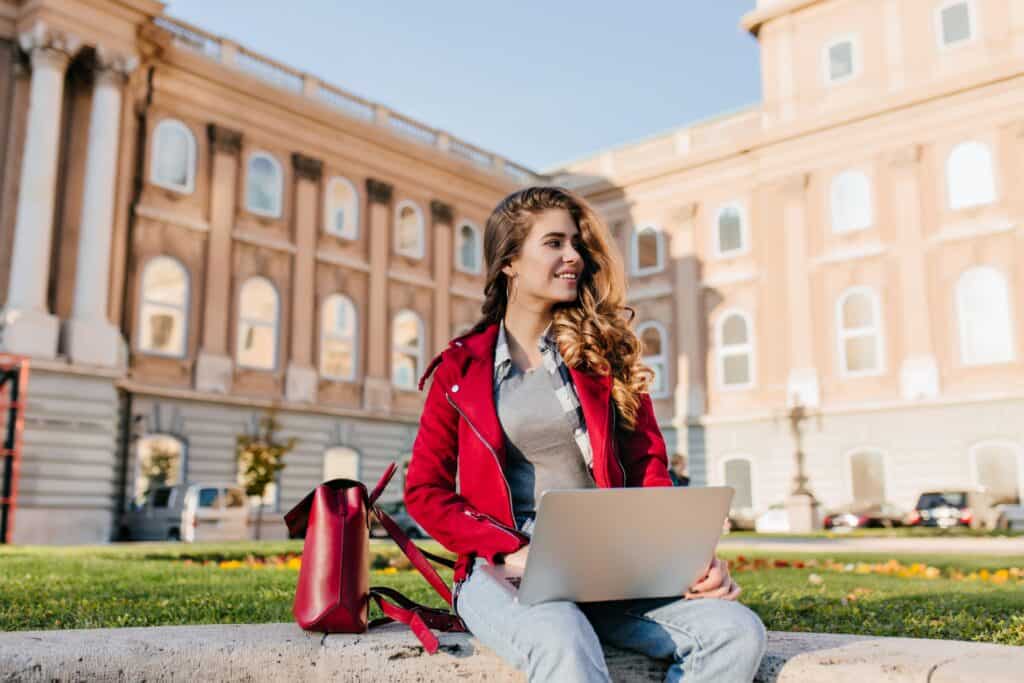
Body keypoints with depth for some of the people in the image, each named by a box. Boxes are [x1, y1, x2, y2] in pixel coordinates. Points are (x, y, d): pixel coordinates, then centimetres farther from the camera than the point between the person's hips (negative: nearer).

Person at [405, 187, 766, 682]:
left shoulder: (603, 353, 12)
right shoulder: (461, 368, 7)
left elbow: (647, 468, 9)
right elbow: (424, 490, 5)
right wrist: (513, 551, -11)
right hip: (503, 571, -3)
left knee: (737, 630, -23)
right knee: (566, 643, -37)